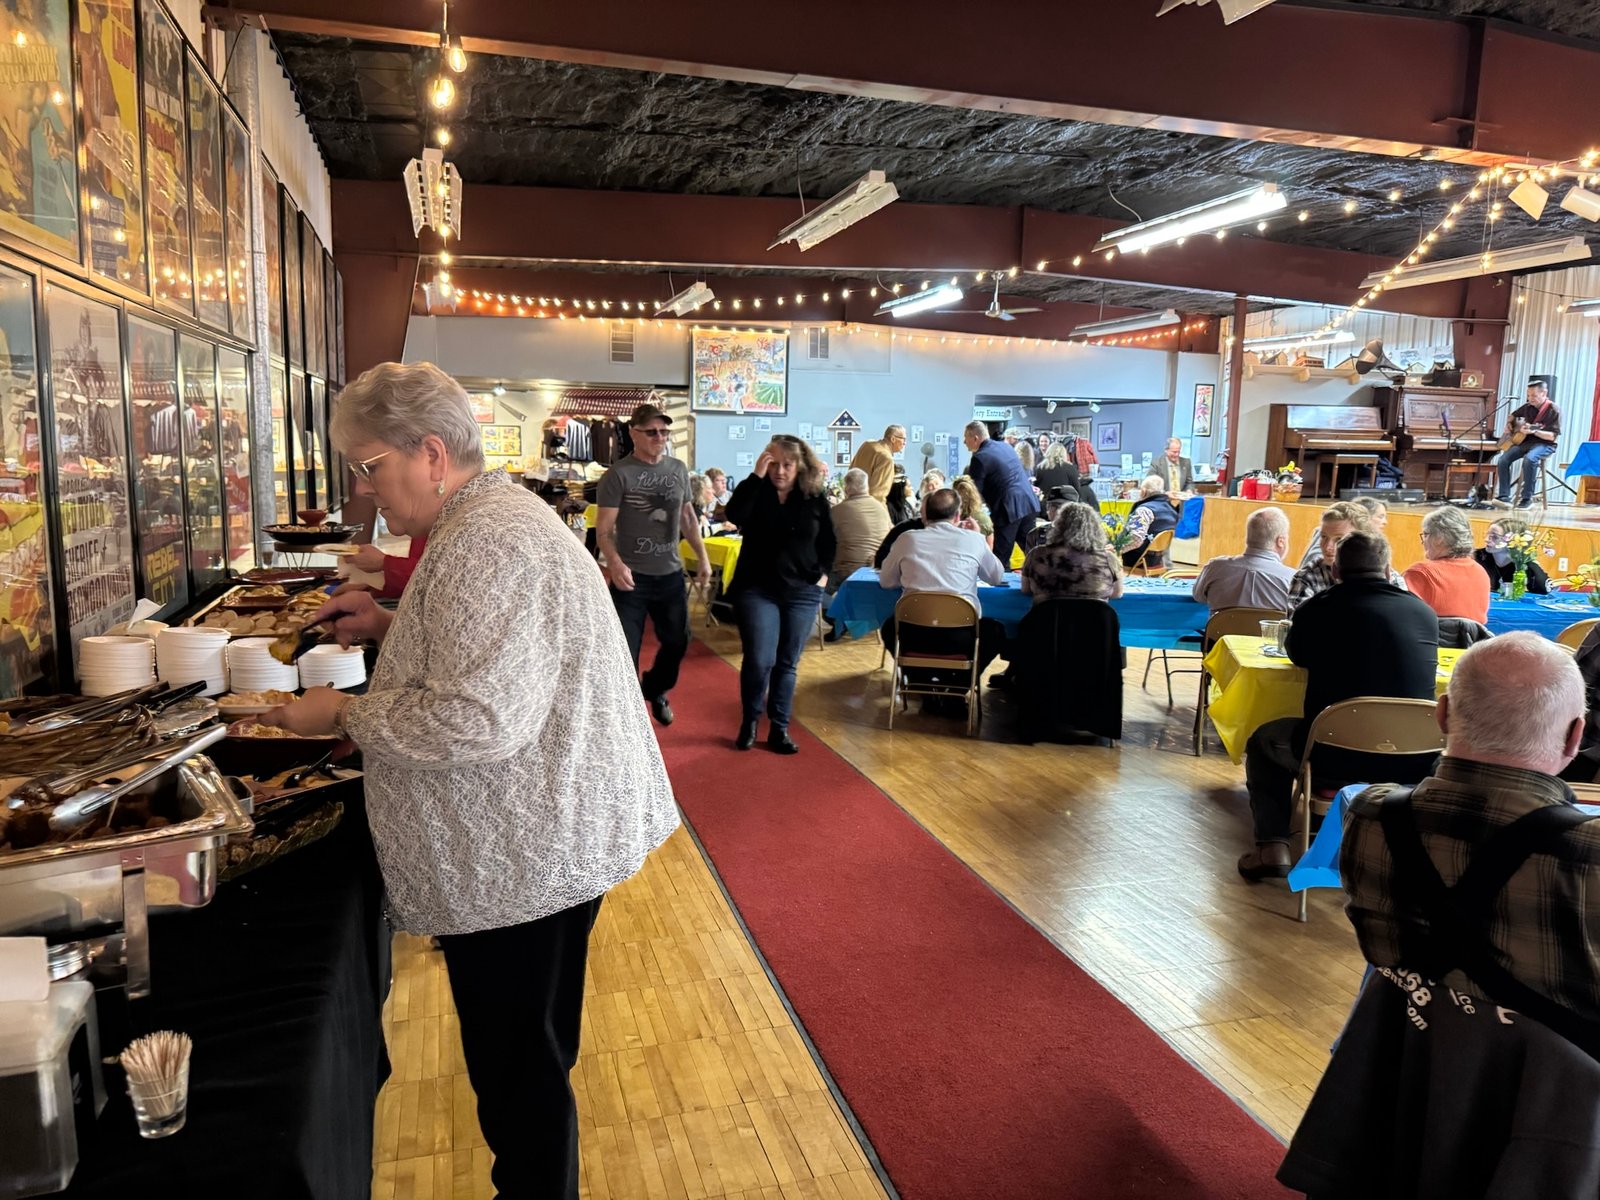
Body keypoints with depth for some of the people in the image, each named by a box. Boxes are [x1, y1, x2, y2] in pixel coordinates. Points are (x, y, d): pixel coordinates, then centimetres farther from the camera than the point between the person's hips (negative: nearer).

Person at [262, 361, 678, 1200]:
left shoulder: (487, 543, -22)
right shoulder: (496, 514, 13)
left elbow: (479, 718, -29)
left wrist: (344, 715, -16)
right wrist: (390, 625, 12)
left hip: (523, 860, -11)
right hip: (543, 845, 11)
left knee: (519, 1074, 7)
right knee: (529, 1063, 24)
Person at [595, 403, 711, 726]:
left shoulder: (679, 469, 6)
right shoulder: (618, 474, -11)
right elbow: (603, 529, -14)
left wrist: (702, 557, 12)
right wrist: (615, 563, -31)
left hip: (671, 574, 6)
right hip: (631, 576, -5)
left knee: (677, 642, 19)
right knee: (625, 652, -2)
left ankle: (654, 690, 47)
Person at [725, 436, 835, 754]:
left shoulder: (815, 498, 2)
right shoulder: (756, 491, -2)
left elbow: (829, 541, 13)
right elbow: (735, 515, -23)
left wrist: (823, 571, 2)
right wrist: (756, 476, -24)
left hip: (802, 592, 2)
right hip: (757, 590, -2)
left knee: (788, 663, 9)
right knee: (760, 660, -10)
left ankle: (779, 728, 20)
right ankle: (749, 721, 14)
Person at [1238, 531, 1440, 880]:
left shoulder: (1315, 610, -4)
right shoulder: (1425, 612, 3)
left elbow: (1298, 655, 17)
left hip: (1338, 756, -3)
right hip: (1410, 762, 3)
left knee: (1262, 740, 25)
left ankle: (1272, 847, 15)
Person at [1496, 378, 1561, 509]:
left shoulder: (1553, 410, -9)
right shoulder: (1528, 407, 9)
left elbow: (1553, 436, -15)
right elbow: (1513, 416, 31)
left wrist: (1534, 431, -28)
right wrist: (1509, 426, 11)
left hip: (1545, 444, -6)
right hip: (1525, 441, 6)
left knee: (1529, 459, -37)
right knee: (1502, 459, -18)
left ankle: (1527, 498, -29)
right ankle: (1504, 496, -16)